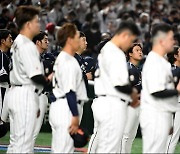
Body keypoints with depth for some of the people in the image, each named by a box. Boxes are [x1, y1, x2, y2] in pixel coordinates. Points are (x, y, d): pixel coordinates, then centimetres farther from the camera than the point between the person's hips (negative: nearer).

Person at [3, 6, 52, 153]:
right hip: (26, 96, -10)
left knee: (16, 141, 13)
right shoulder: (28, 46, -16)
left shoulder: (17, 43, 15)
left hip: (14, 93, 10)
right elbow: (35, 76, -20)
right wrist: (49, 80, 1)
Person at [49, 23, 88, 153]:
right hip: (66, 109, -10)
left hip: (57, 107, 10)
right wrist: (75, 117, -18)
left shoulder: (60, 59, 16)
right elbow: (70, 92, -19)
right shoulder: (69, 62, -15)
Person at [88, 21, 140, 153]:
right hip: (113, 105, -10)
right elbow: (120, 84, -23)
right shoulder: (116, 54, -16)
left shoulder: (105, 50, 15)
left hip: (102, 102, 10)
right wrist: (133, 93, -3)